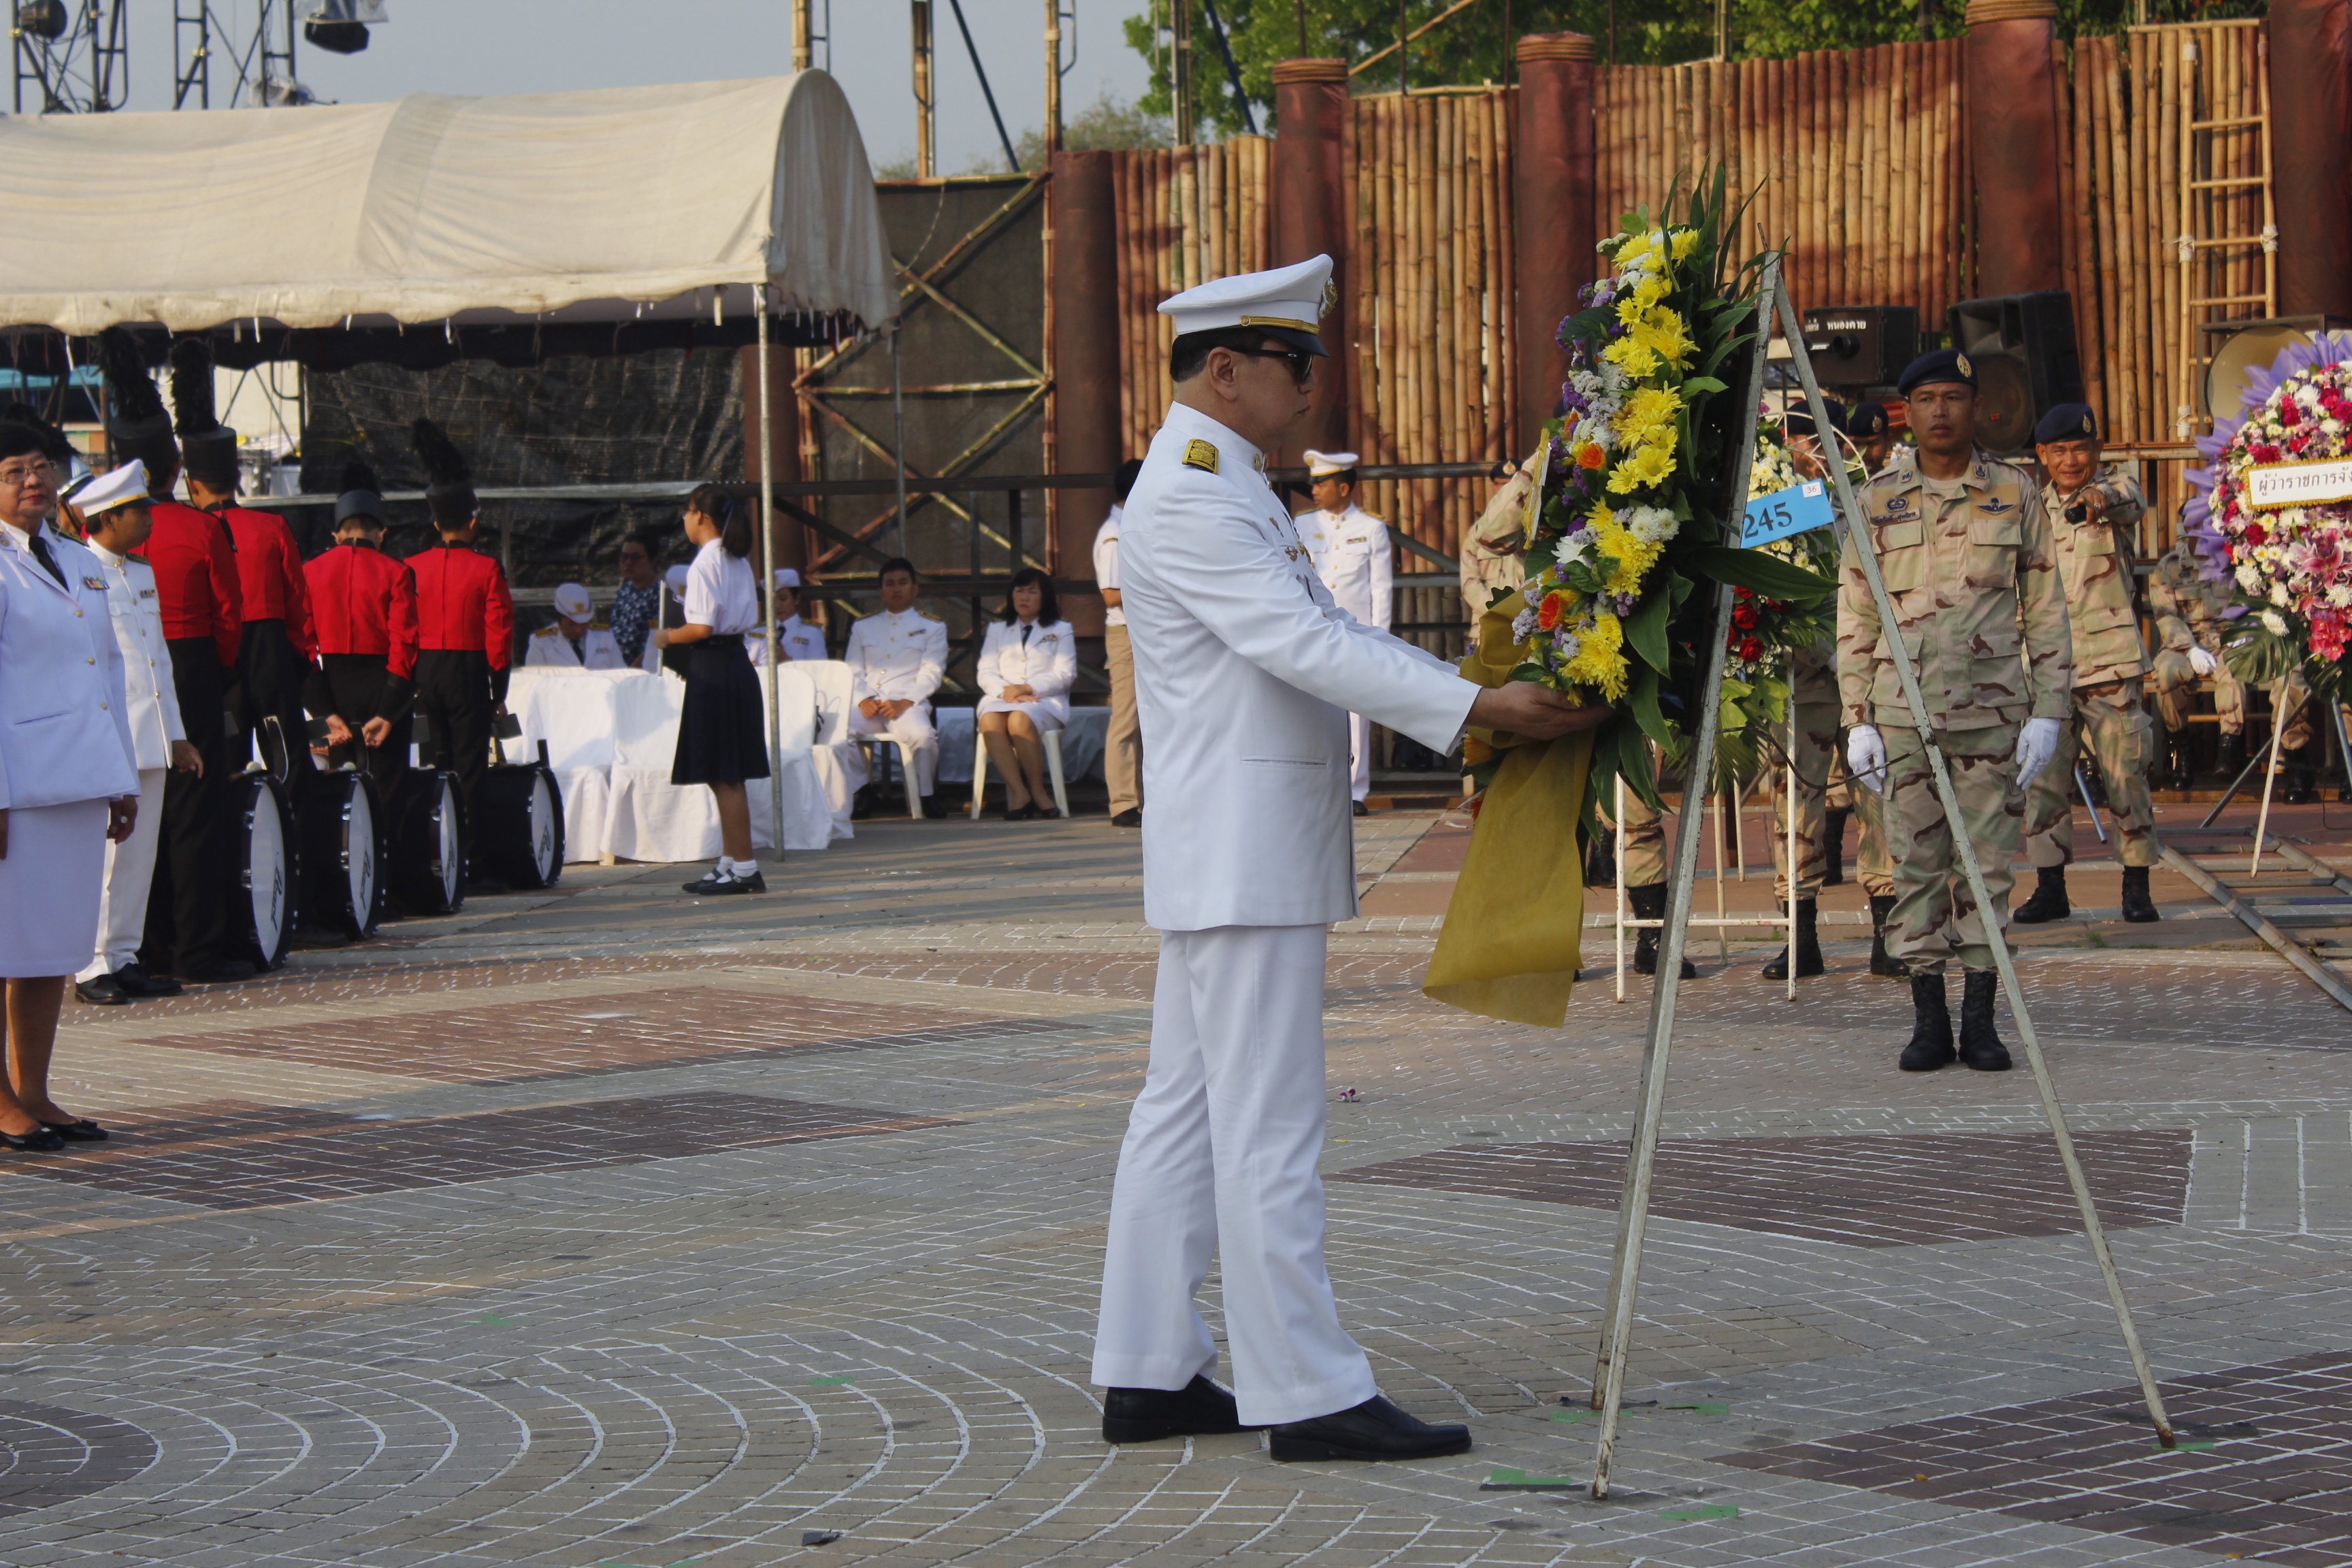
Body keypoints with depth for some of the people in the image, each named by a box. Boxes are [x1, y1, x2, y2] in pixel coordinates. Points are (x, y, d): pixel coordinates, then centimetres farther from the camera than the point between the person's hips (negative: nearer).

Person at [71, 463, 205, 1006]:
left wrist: (175, 734, 20)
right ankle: (94, 966, -1)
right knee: (105, 853, -6)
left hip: (150, 738, 8)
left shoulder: (142, 573, 18)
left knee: (139, 853, 9)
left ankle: (123, 957, 15)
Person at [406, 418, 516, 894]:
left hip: (424, 672, 4)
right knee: (469, 769, -2)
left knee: (434, 766, 10)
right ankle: (468, 867, -4)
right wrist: (499, 690, 0)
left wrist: (410, 681, 11)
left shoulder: (412, 568, 3)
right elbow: (499, 632, -7)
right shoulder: (486, 569, -6)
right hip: (468, 674, -4)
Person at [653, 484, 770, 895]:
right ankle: (730, 862, 18)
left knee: (722, 776, -5)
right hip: (738, 664, 9)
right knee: (728, 775, 13)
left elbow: (702, 627, -20)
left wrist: (668, 637, -2)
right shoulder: (739, 562, 12)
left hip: (712, 671, -9)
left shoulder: (704, 564, -14)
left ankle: (744, 867, -4)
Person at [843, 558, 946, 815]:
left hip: (909, 704, -2)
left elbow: (931, 673, 3)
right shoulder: (862, 627, 23)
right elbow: (853, 671, 14)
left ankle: (923, 796, -13)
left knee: (922, 735, -36)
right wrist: (864, 699, -8)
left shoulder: (932, 628, 15)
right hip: (869, 706, 2)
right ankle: (860, 791, -9)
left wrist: (903, 704, -13)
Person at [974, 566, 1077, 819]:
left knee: (1020, 719, -38)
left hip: (1046, 701, -2)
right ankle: (1019, 793, -39)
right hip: (1001, 698, 2)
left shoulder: (1060, 630, 17)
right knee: (989, 720, -35)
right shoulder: (997, 629, 24)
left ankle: (1038, 790, -25)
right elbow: (985, 673, 12)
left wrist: (1027, 688, -11)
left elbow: (1065, 675, 3)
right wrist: (1006, 691, -11)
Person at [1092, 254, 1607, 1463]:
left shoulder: (1225, 486, 19)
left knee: (1185, 1113, 11)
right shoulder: (1188, 498, -16)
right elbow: (1305, 646, -24)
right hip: (1241, 857, -11)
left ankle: (1150, 1374, 16)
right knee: (1268, 1128, -9)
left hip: (1238, 856, 11)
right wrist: (1478, 708, -28)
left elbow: (1327, 632, 21)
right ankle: (1308, 1395, -7)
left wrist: (1486, 694, 14)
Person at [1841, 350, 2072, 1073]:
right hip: (1902, 708, 1)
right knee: (1916, 864, 1)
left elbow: (2046, 610, 5)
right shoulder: (1877, 500, 6)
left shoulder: (2014, 494, 4)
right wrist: (1858, 722, 2)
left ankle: (1980, 1022, 7)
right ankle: (1928, 1022, 7)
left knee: (1987, 864, 0)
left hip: (1991, 708, -1)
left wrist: (2048, 711, -3)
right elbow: (1855, 618, 8)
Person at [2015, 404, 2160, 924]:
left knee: (2126, 775, -2)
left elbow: (2129, 504, -25)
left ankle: (2137, 885, 9)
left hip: (2110, 664, -4)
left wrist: (2100, 499, -47)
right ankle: (2050, 886, 9)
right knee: (2044, 778, 0)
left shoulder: (2117, 487, 0)